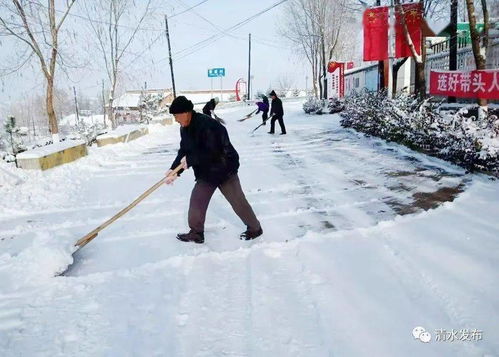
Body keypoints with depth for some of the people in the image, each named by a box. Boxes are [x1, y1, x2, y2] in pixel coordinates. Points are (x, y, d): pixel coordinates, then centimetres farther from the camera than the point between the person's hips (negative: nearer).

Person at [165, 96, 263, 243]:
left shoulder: (206, 124, -28)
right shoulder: (185, 129, 2)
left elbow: (212, 152, -31)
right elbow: (184, 151, 4)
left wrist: (190, 160, -24)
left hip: (224, 168, -8)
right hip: (206, 172, 8)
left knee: (237, 201, 3)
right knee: (197, 200, 7)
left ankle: (255, 228, 22)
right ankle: (196, 233, 24)